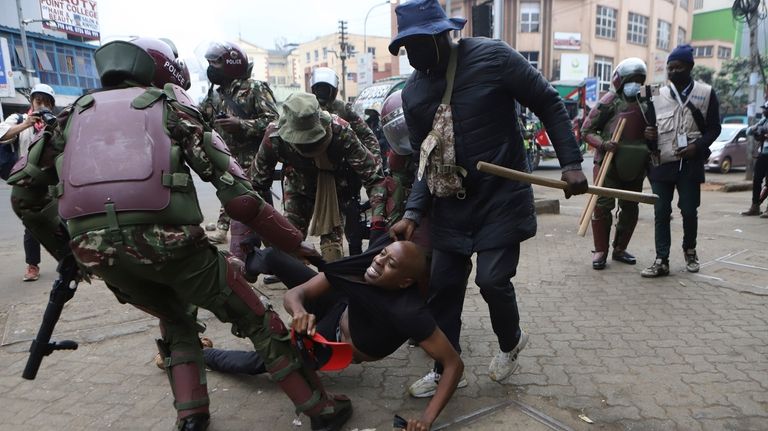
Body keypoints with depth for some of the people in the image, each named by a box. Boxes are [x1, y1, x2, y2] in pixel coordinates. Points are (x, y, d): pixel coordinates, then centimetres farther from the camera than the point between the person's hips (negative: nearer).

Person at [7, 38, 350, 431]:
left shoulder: (76, 113, 23)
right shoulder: (171, 107, 12)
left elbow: (24, 194, 20)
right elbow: (238, 198, 1)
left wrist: (65, 250, 31)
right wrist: (295, 243, 7)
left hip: (95, 251, 4)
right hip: (167, 240, -4)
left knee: (177, 321, 31)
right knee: (256, 321, 13)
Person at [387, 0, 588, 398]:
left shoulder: (492, 57, -13)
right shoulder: (412, 91, 1)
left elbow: (548, 104, -5)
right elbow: (425, 159, 6)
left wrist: (571, 162, -10)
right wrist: (413, 212, -6)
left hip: (501, 197, -4)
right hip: (452, 202, 5)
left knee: (492, 279, -7)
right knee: (443, 285, 6)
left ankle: (511, 342, 28)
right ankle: (444, 368, 25)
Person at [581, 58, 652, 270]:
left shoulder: (645, 104, 11)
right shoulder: (610, 101, -5)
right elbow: (586, 130, -6)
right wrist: (603, 143, -22)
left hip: (635, 165, 6)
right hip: (608, 162, -6)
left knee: (630, 208, 10)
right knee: (603, 205, -9)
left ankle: (620, 249, 23)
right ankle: (600, 251, 2)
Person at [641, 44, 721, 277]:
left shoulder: (706, 93, 5)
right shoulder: (658, 95, 11)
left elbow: (714, 128, 4)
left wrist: (697, 146, -14)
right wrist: (649, 134, -5)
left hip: (690, 164, -2)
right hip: (661, 163, 2)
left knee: (689, 211, 6)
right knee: (661, 213, 0)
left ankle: (690, 251, 31)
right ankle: (662, 261, 4)